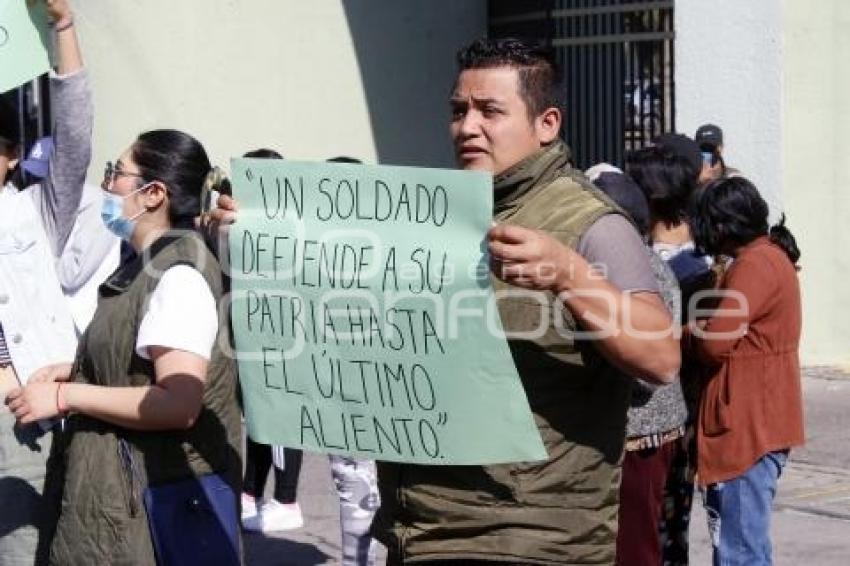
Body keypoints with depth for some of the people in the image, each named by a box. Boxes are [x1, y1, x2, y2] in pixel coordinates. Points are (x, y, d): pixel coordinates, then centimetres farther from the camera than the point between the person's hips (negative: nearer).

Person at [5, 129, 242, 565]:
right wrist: (77, 371, 8)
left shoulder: (179, 275, -19)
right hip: (134, 483, 9)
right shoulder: (151, 266, 11)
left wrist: (66, 396, -21)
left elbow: (179, 403, -28)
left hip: (166, 493, -9)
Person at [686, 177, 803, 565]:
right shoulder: (771, 256, 17)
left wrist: (684, 330, -1)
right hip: (757, 425, 11)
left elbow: (714, 343, -20)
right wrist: (701, 326, 2)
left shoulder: (754, 265, -16)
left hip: (748, 428, -11)